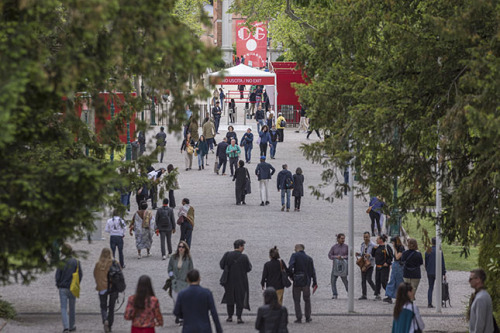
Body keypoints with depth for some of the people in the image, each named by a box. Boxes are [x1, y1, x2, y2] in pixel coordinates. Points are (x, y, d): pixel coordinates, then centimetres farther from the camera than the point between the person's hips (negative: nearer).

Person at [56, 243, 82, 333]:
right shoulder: (76, 262, -7)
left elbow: (58, 275, -8)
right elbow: (80, 274, -5)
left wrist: (58, 284, 10)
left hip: (63, 288, -2)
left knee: (64, 308, -1)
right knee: (72, 308, 17)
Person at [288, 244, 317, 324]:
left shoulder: (294, 256, -6)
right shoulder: (309, 258, 5)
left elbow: (290, 267, -20)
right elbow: (312, 271, 5)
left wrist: (291, 275, -3)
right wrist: (315, 283, 11)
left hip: (297, 281, -3)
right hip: (306, 282, 3)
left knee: (296, 300, 6)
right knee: (307, 300, 17)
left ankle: (299, 318, 2)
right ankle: (308, 318, 19)